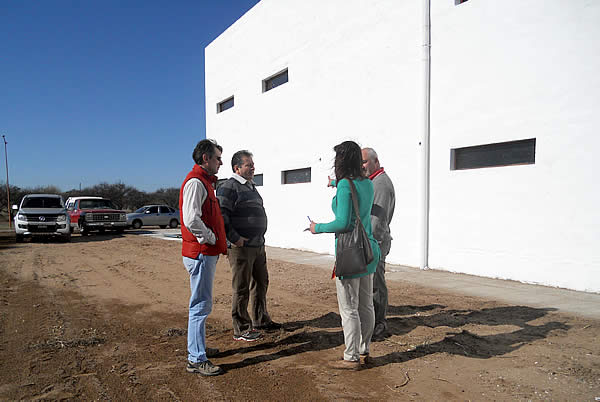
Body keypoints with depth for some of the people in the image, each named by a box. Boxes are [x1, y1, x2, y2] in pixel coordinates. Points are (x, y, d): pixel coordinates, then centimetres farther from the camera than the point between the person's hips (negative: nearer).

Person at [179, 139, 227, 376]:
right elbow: (191, 220, -26)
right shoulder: (195, 182, -15)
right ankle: (196, 360, 4)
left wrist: (217, 242, 15)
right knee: (201, 305, -5)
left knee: (202, 303, 19)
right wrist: (211, 238, -14)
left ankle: (197, 347, 32)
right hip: (200, 253, -11)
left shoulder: (205, 182, 17)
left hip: (207, 253, 11)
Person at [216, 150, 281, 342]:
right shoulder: (229, 187, -11)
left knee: (261, 283, 18)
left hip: (258, 245, 9)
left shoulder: (251, 187, 18)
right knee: (241, 289, -1)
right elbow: (221, 215, -20)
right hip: (241, 247, -9)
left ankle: (260, 320, 33)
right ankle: (241, 329, 10)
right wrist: (234, 238, -21)